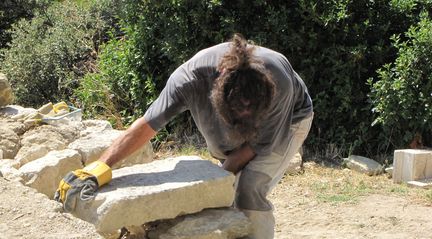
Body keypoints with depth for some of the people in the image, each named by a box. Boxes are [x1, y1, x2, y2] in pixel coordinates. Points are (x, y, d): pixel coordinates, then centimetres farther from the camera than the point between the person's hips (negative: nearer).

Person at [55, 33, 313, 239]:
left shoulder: (279, 85, -42)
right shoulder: (191, 76, -39)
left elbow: (256, 145, -27)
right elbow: (146, 125, -38)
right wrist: (100, 167, -47)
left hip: (288, 121, -3)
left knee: (251, 188, -23)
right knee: (231, 188, 2)